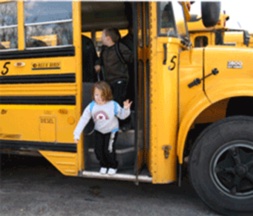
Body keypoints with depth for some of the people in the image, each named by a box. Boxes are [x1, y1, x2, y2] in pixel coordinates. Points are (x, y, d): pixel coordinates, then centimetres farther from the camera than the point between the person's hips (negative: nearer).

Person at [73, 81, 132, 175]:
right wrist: (77, 134, -23)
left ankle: (113, 166, 22)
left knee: (108, 150, -8)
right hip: (98, 131, 3)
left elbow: (122, 116, -10)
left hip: (111, 131, -3)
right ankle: (104, 165, 32)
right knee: (98, 150, 2)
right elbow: (83, 119, -20)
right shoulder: (91, 106, -20)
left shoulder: (113, 105, -24)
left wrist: (126, 109, -31)